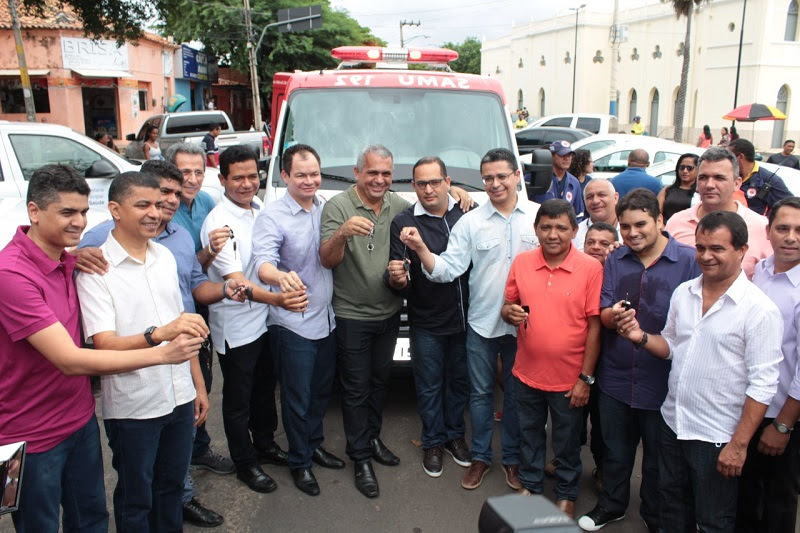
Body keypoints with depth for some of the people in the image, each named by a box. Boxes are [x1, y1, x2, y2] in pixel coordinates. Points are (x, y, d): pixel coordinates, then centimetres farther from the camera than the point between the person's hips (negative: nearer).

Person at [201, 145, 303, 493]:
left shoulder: (260, 208, 2)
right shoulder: (218, 223, -21)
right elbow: (235, 281, -30)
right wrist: (276, 299, -45)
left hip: (265, 319, 7)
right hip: (236, 326, -7)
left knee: (265, 388, 22)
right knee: (238, 399, 9)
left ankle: (266, 445, 42)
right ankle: (245, 464, 27)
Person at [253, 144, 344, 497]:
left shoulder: (327, 209, 3)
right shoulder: (273, 217, -14)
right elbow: (263, 263, -28)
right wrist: (282, 277, -49)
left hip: (326, 318, 6)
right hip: (293, 324, -6)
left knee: (322, 391, 21)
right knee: (297, 398, 7)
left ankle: (314, 444, 42)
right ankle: (299, 462, 27)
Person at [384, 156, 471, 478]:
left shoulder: (467, 214, -2)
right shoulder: (403, 223, -8)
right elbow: (400, 282, -12)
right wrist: (396, 279, -31)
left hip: (464, 319, 3)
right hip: (426, 323, -2)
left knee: (459, 381, 19)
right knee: (429, 386, 11)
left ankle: (455, 435, 39)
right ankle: (433, 443, 31)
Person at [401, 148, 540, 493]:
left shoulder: (540, 216, -3)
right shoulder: (470, 222, -2)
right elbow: (448, 269, -8)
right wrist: (421, 249, -25)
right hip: (482, 322, 1)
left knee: (516, 394, 15)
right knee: (481, 392, 13)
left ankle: (512, 458, 33)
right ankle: (480, 456, 31)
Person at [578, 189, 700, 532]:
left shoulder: (688, 260, -9)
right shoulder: (615, 261, 3)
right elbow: (603, 315, -1)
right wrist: (613, 315, -24)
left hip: (662, 379, -3)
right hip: (616, 377, 3)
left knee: (658, 457, 14)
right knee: (615, 449, 19)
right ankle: (611, 505, 42)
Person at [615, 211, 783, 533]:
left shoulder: (759, 309, -16)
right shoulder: (683, 292, 3)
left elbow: (763, 384, -16)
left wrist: (739, 444, -17)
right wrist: (641, 337, -7)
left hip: (716, 438, -5)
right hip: (672, 424, 6)